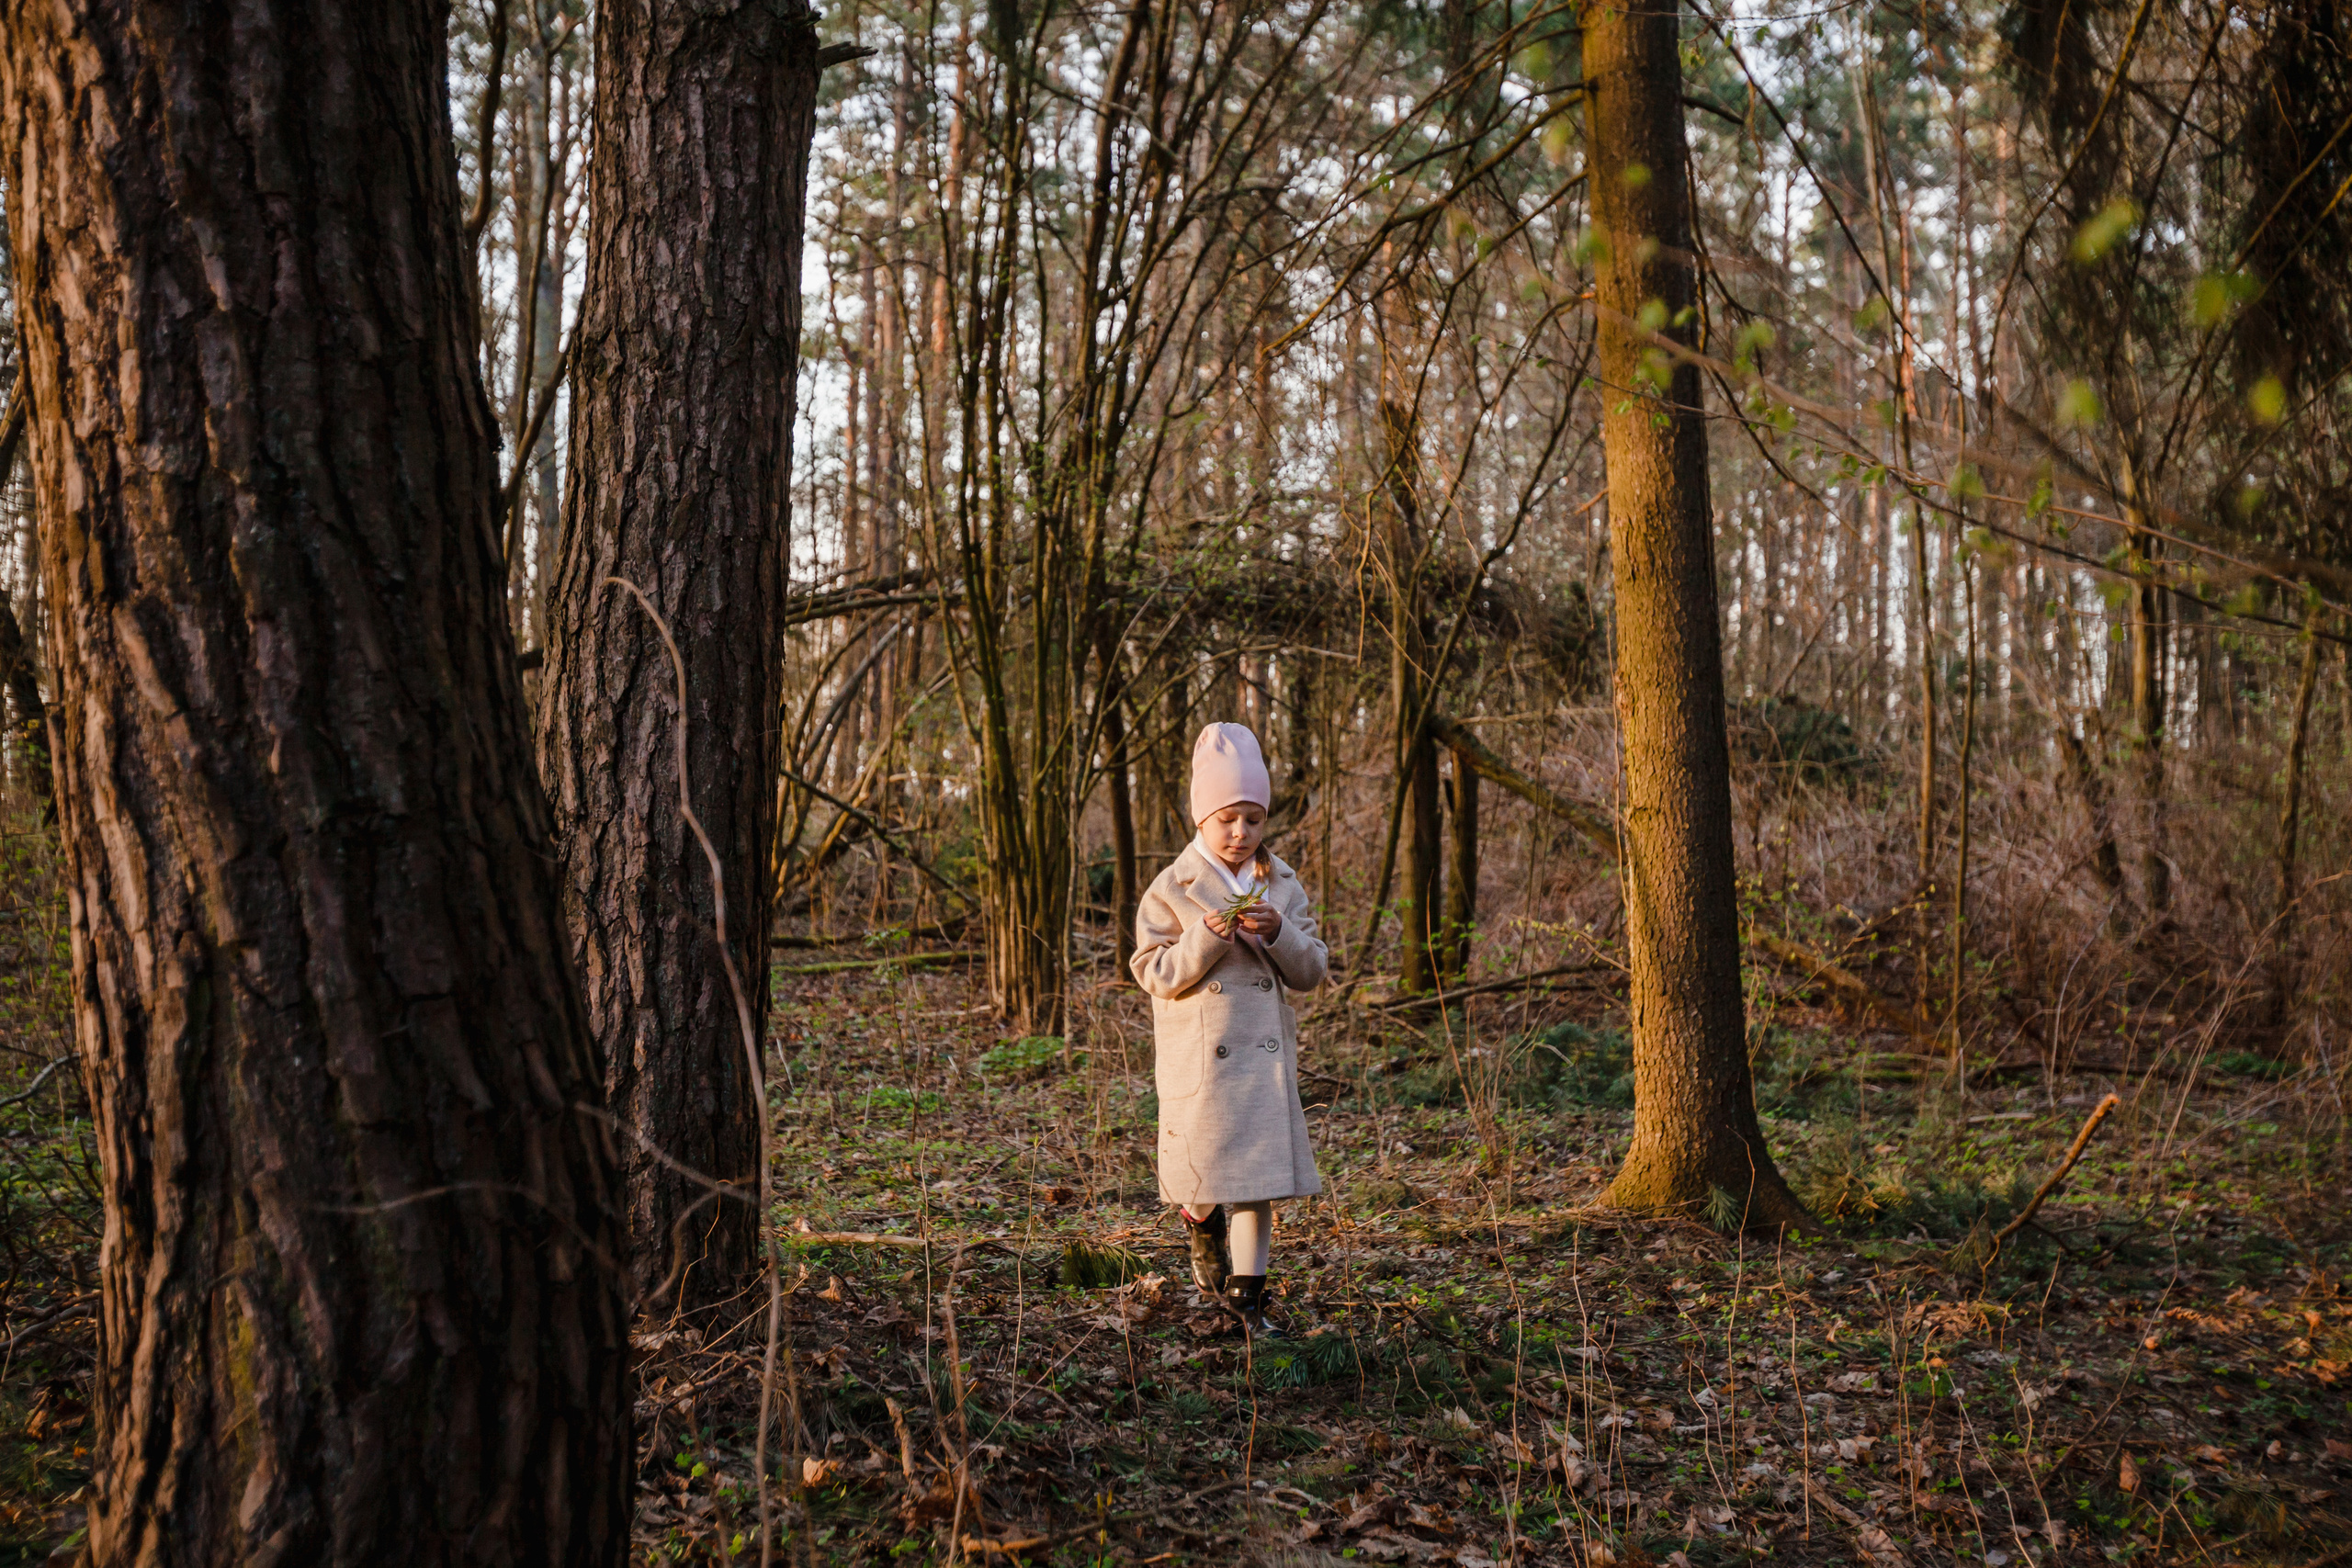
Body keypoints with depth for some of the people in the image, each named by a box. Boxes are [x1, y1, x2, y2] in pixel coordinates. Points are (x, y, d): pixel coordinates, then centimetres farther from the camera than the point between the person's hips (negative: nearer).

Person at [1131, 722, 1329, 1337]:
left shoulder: (1283, 888, 5)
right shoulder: (1172, 889, -4)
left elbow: (1312, 971, 4)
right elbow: (1155, 974, -8)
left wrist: (1279, 933, -15)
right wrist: (1207, 936, -22)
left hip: (1265, 1054, 2)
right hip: (1199, 1056, -2)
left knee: (1259, 1169, 0)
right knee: (1203, 1169, 6)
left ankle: (1246, 1292, 10)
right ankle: (1204, 1234, 40)